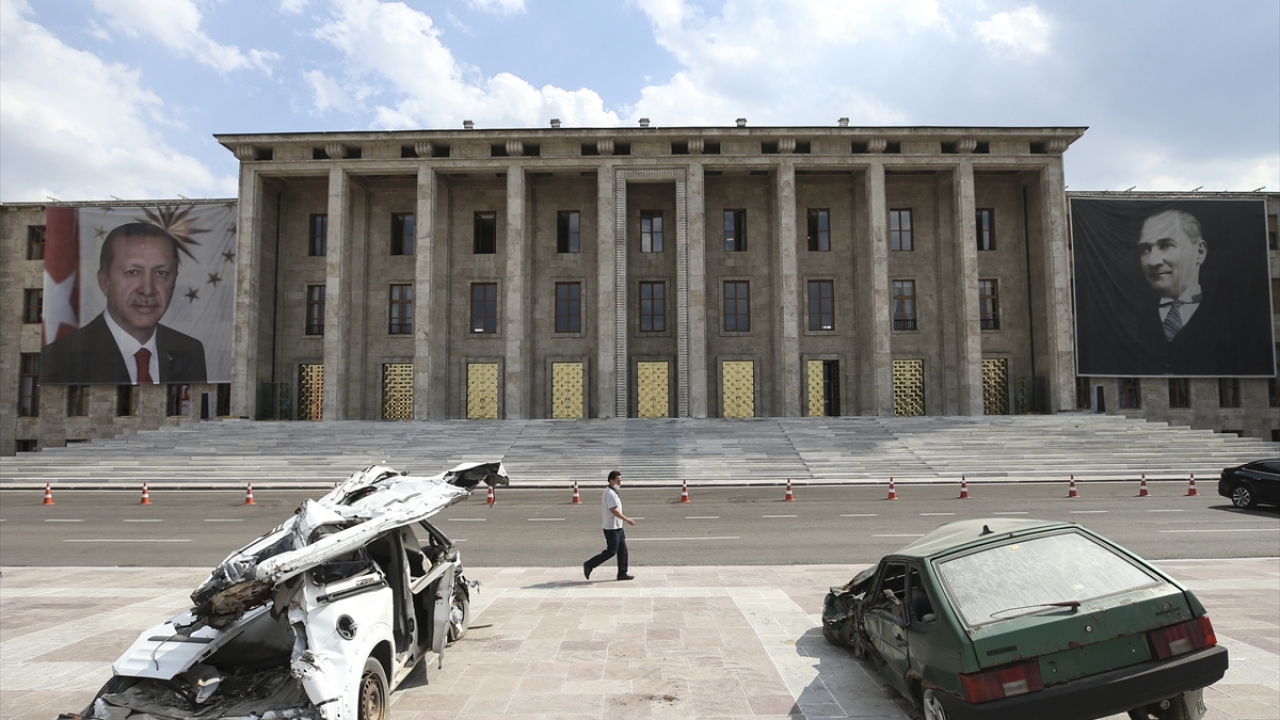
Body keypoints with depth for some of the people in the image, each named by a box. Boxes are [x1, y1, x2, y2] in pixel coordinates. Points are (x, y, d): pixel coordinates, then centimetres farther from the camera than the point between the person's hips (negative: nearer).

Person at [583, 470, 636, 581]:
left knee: (622, 550, 10)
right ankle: (589, 565, 4)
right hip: (612, 528, -10)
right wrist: (627, 520, -20)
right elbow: (614, 511, -24)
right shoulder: (610, 494, -19)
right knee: (611, 551, -5)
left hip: (617, 527, 10)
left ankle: (622, 574, 15)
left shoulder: (612, 492, 14)